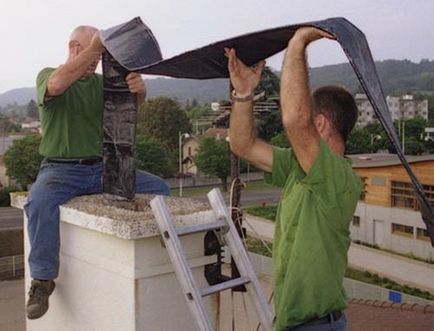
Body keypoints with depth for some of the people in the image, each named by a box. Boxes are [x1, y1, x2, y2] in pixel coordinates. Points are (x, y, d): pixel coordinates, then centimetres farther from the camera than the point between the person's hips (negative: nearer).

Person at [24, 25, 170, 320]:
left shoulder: (102, 82, 13)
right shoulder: (47, 75, 2)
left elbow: (134, 101, -5)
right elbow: (56, 85, -25)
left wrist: (139, 88, -30)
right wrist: (94, 47, -30)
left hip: (102, 168, 4)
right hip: (61, 169, -4)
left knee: (158, 187, -10)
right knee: (40, 201, -35)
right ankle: (42, 278, -19)